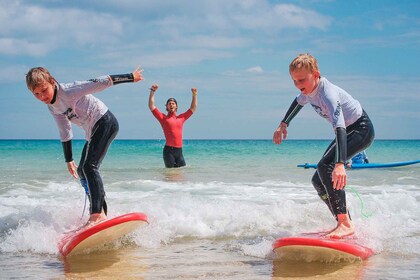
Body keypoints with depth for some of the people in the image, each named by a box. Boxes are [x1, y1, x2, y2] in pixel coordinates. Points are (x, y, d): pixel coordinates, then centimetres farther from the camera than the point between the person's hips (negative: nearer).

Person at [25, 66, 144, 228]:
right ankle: (99, 212, 22)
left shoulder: (68, 91, -18)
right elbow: (65, 134, 15)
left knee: (89, 166, -23)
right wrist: (69, 160, 17)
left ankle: (98, 214, -31)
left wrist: (130, 77, -13)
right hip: (93, 132, 10)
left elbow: (100, 83, -16)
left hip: (105, 123, -10)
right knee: (82, 171, 14)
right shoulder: (52, 108, 8)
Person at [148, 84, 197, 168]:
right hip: (169, 150, -4)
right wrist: (152, 92, -6)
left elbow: (193, 108, 23)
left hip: (179, 150, 4)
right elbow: (151, 106, -1)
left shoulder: (181, 118, 16)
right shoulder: (163, 118, 5)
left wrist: (194, 95, 17)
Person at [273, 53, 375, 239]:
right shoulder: (309, 90, -5)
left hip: (361, 129, -10)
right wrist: (283, 124, 28)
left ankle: (345, 223, -30)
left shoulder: (328, 94, -32)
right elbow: (299, 102, 22)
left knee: (325, 167, -30)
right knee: (318, 181, 4)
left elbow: (339, 127, -44)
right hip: (347, 131, 10)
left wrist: (340, 164, -55)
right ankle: (344, 223, 11)